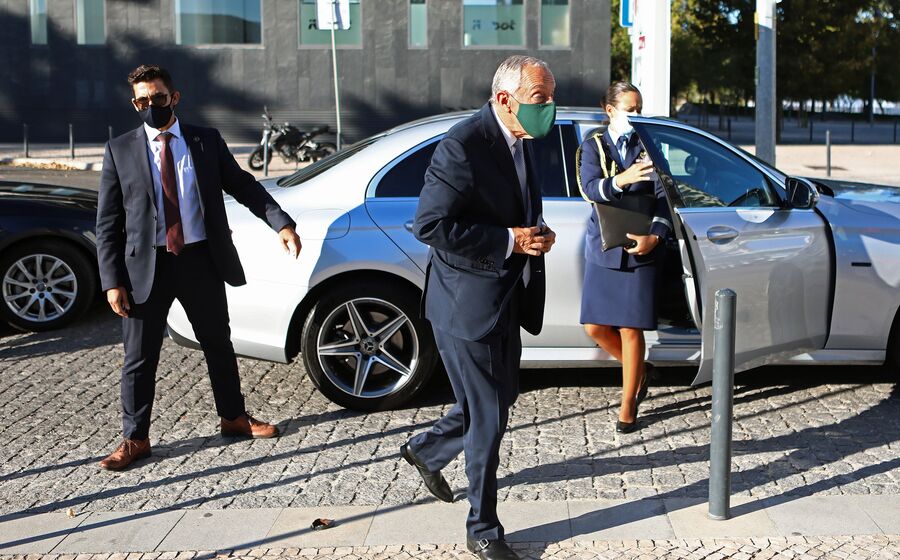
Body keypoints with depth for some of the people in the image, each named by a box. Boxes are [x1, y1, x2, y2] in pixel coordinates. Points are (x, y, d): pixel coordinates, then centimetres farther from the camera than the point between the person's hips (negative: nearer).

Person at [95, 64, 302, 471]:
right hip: (147, 266, -1)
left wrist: (281, 223, -10)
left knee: (218, 344, 15)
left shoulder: (207, 142, 4)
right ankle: (135, 438, 18)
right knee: (139, 358, 4)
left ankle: (234, 418, 33)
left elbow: (244, 186, 6)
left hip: (201, 261, 2)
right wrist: (112, 281, -7)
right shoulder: (120, 150, 1)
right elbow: (108, 223, 0)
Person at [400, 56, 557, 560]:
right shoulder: (463, 146, -21)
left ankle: (427, 451, 48)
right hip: (469, 304, -9)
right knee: (488, 418, 1)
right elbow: (430, 224, -25)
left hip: (506, 302, 9)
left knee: (501, 400, 22)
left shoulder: (522, 143, 8)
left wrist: (537, 234, 0)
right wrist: (509, 240, -24)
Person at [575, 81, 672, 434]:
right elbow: (591, 189, -14)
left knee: (631, 329, -2)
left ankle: (628, 406, 9)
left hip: (640, 248, -2)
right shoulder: (593, 146, 4)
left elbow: (663, 196, -3)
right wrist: (623, 179, -34)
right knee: (595, 328, 2)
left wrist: (654, 236, -19)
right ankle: (639, 370, 29)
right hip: (603, 248, 2)